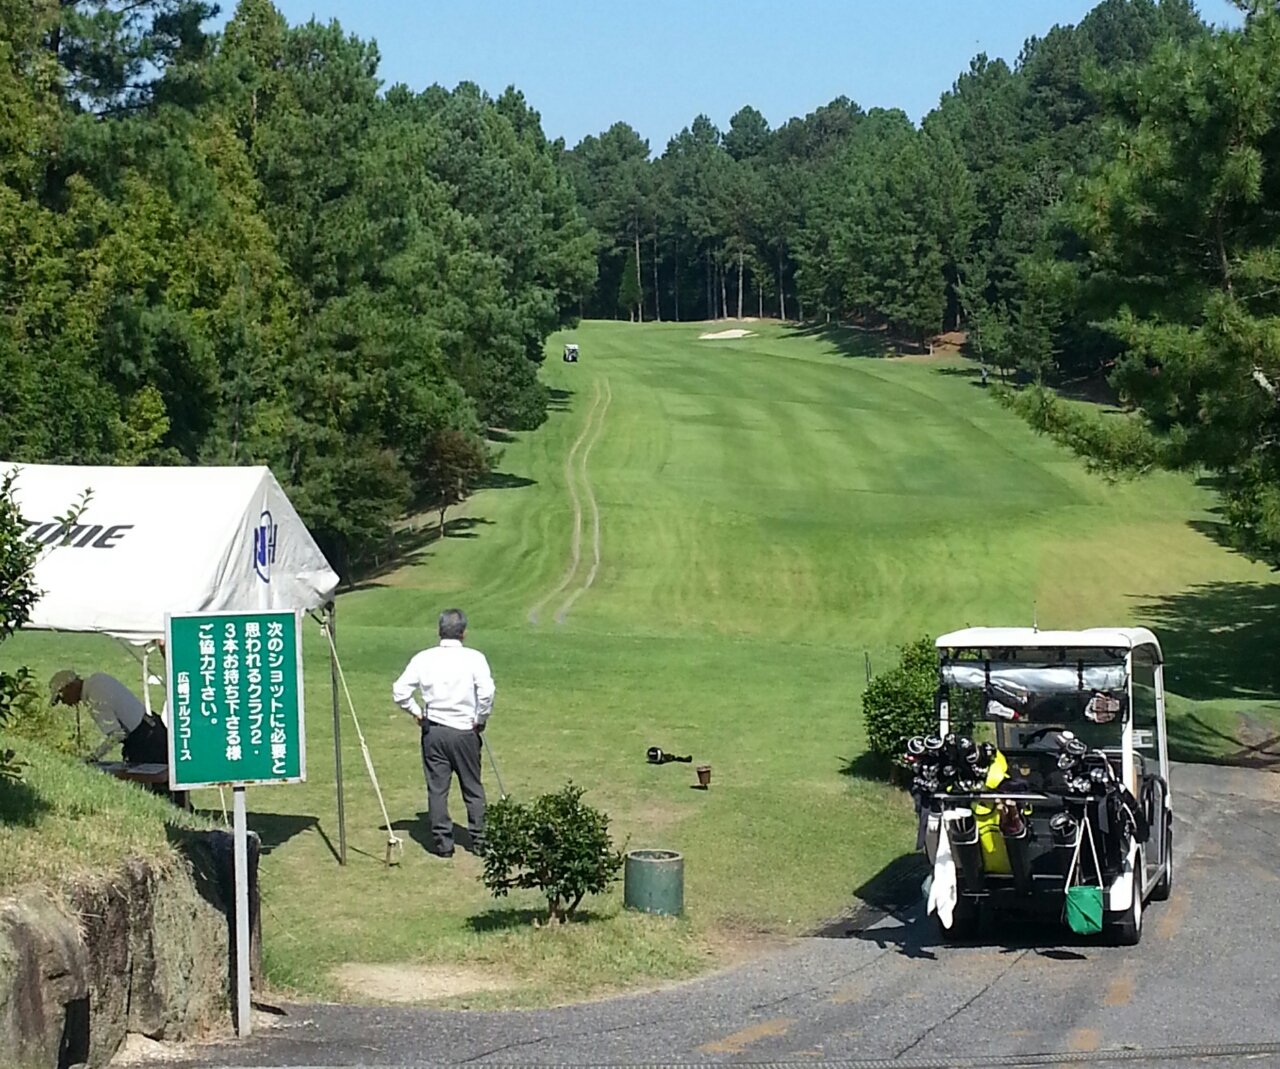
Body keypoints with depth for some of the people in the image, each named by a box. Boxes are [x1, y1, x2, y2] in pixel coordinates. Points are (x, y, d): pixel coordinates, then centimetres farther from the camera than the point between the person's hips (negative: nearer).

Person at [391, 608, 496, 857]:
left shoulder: (423, 659, -1)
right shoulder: (474, 658, -8)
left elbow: (400, 691, -4)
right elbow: (487, 692, -18)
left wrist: (416, 712, 9)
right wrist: (480, 720, -4)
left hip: (433, 731, 1)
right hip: (465, 731, -1)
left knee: (437, 788, 6)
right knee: (472, 788, 12)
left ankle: (442, 842, 7)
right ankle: (479, 840, 17)